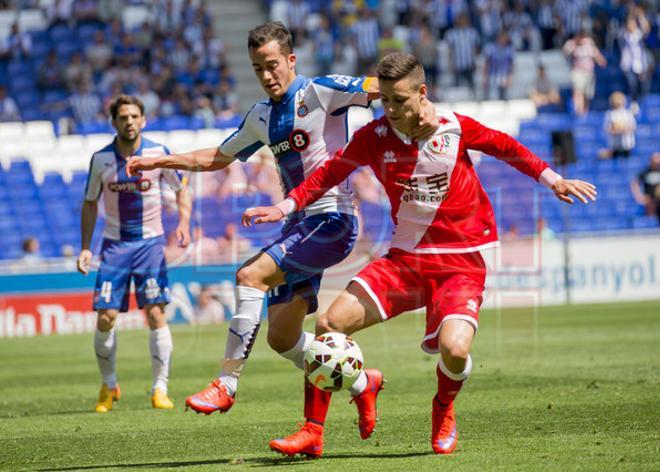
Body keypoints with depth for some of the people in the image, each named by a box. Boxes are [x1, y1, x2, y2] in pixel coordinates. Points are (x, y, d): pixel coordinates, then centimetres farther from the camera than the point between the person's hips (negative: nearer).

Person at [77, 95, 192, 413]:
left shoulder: (158, 153, -5)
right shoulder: (101, 159, -2)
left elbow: (181, 189, 8)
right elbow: (90, 204, 9)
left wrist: (184, 223, -9)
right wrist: (85, 248, 2)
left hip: (150, 242, -1)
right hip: (114, 243, 1)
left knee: (155, 313, -13)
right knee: (105, 318, -7)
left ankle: (160, 389, -5)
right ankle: (109, 386, 13)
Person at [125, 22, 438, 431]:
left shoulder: (320, 91, -5)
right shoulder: (262, 117, 17)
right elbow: (217, 157, 29)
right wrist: (157, 162, 25)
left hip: (331, 219, -8)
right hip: (299, 225, 8)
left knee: (251, 275, -25)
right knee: (282, 338, 5)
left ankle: (227, 385, -21)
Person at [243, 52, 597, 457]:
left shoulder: (454, 128, -9)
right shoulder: (373, 137, -4)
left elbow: (505, 147, 8)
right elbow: (331, 173, 9)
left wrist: (553, 180, 10)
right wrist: (285, 207, 1)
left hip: (460, 263, -3)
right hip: (404, 260, 3)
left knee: (454, 349, -27)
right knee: (330, 324, -12)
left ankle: (444, 409, 10)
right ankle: (313, 432, 2)